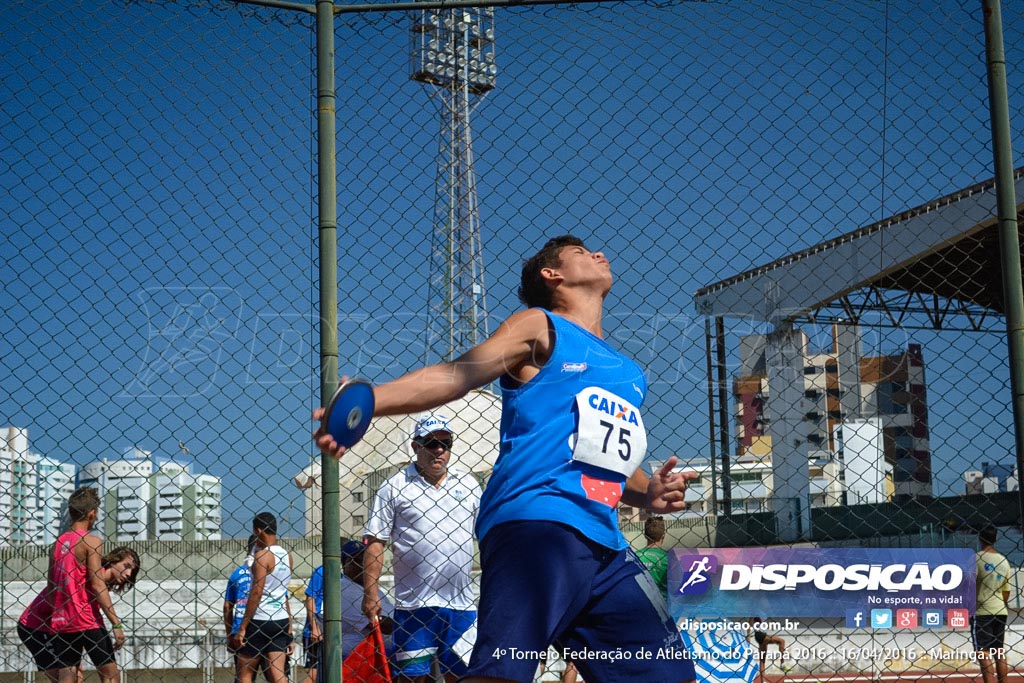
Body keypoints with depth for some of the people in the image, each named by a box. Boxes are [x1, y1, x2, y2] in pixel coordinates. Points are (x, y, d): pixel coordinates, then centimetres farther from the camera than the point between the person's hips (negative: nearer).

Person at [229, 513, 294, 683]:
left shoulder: (262, 555, -12)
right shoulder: (287, 555, 11)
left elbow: (256, 593, -16)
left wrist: (242, 627, -14)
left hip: (260, 620, -6)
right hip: (281, 621, 7)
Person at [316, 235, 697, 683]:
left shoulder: (629, 373, 29)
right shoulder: (540, 327, 10)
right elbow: (455, 375, -3)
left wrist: (649, 494, 14)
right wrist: (366, 400, -20)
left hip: (604, 544, 8)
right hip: (537, 521, -7)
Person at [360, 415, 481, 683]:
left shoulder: (468, 484, 11)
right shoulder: (394, 487, 1)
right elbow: (375, 542, -1)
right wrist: (370, 592, -7)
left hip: (462, 603, 3)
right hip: (413, 604, -3)